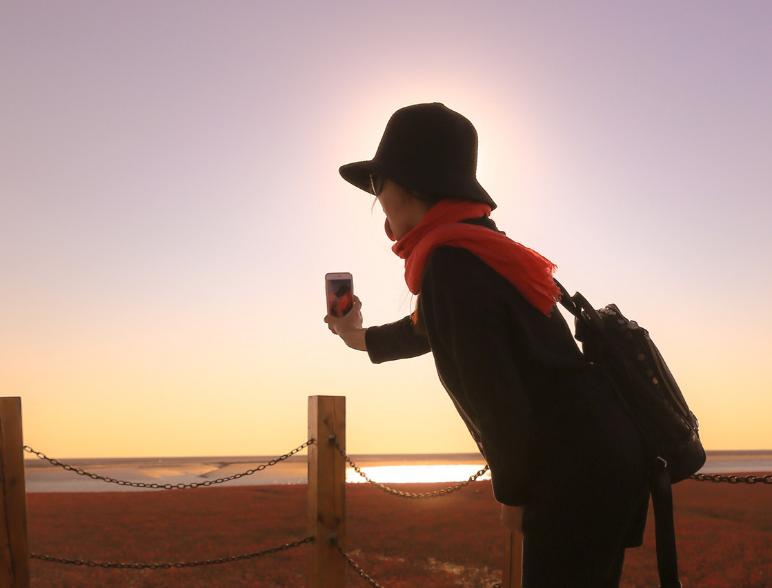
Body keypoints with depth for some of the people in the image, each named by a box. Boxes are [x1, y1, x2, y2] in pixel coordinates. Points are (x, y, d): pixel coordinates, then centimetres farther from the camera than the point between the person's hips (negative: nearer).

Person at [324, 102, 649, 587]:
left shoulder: (448, 262, -18)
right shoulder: (474, 247, 14)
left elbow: (496, 397, -22)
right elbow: (433, 327, 34)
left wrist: (512, 492, -6)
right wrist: (362, 338, 52)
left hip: (579, 467, -10)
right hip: (600, 454, 10)